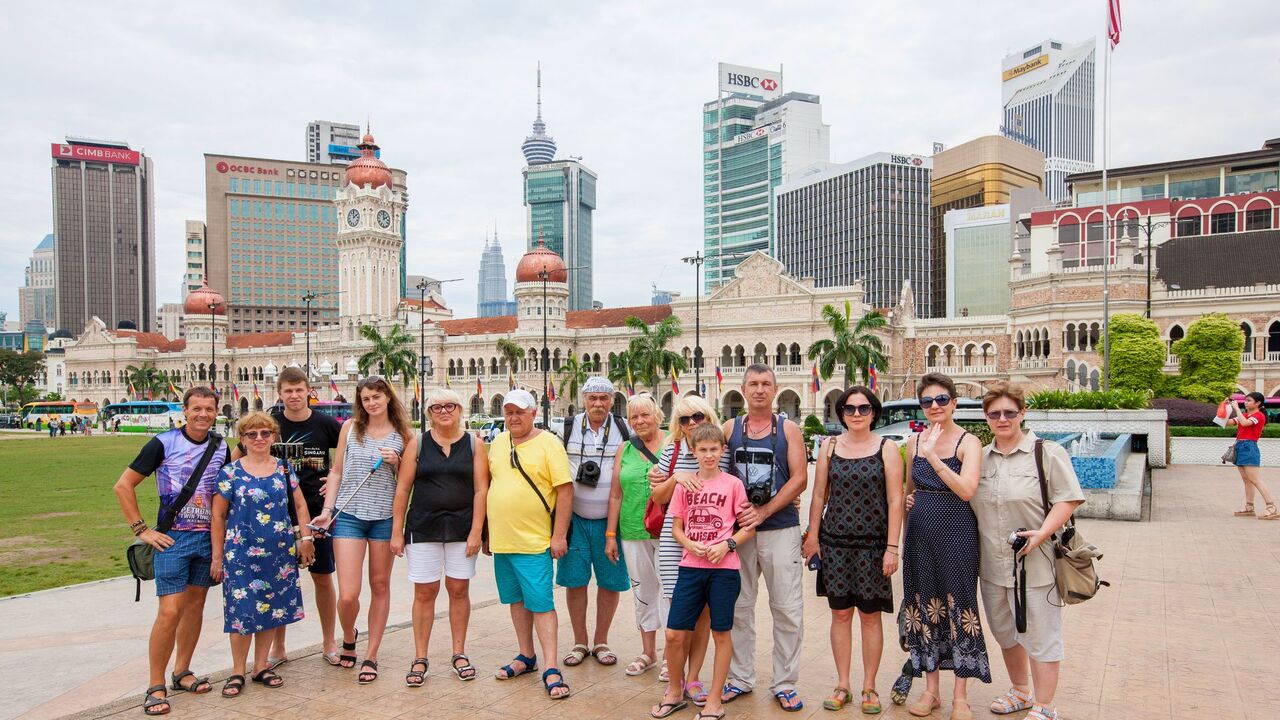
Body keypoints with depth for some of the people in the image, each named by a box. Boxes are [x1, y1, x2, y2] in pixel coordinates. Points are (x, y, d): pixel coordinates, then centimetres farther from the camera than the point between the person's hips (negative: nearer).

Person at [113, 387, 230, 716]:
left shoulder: (222, 448, 4)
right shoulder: (163, 443, -9)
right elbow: (123, 485, -5)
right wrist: (141, 529, -9)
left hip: (209, 538, 5)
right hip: (173, 539, -4)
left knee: (195, 604, 12)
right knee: (170, 611, -9)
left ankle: (182, 672, 26)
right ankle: (156, 687, 3)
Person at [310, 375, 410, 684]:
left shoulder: (404, 434, 2)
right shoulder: (350, 427, 2)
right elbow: (336, 472, 8)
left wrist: (396, 462, -11)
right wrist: (327, 509, 0)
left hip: (385, 517, 1)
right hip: (349, 516, 0)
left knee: (380, 586, 10)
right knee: (348, 594, -6)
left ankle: (371, 656, 23)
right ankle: (349, 638, 27)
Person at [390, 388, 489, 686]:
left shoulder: (474, 445, 1)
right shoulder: (418, 444, 2)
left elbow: (481, 490, -3)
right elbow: (402, 489, 2)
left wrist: (476, 532, -9)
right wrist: (397, 532, -2)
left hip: (462, 528, 0)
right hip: (423, 527, 0)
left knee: (459, 590, 8)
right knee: (424, 593, 4)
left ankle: (459, 653, 21)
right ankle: (420, 659, 15)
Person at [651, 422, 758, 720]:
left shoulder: (732, 484, -2)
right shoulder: (684, 485, 6)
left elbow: (749, 527, 2)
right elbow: (676, 527, 10)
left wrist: (727, 545, -14)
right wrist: (690, 545, -9)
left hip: (724, 568, -2)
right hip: (691, 566, 2)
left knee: (721, 633, 7)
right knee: (674, 634, 3)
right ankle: (674, 693, 26)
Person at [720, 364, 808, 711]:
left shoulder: (789, 429, 3)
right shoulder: (730, 428, 8)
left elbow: (799, 478, -5)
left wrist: (765, 511, -13)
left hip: (780, 529, -2)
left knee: (788, 610, 1)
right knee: (738, 607, 9)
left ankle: (784, 684, 15)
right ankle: (740, 678, 23)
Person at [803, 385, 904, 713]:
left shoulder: (887, 448, -1)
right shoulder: (829, 446, 5)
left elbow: (895, 501, -4)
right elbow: (819, 495, 7)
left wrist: (892, 548, -9)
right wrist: (812, 535, 3)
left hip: (872, 544, -2)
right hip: (835, 543, 2)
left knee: (870, 616, 6)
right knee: (840, 614, 7)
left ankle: (869, 687, 19)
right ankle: (842, 686, 19)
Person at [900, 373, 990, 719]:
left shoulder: (968, 442, -6)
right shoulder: (914, 442, 7)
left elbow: (966, 490, -21)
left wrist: (932, 456, -26)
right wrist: (903, 534, 13)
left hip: (956, 532, -4)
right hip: (920, 532, 5)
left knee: (958, 607, 3)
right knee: (924, 606, 9)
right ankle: (930, 690, 23)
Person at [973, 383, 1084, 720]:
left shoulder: (1047, 453, -7)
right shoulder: (980, 457, 9)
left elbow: (1068, 499, -11)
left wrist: (1043, 532, -23)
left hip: (1035, 563, -6)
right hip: (992, 564, 6)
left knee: (1040, 636, 4)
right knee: (1006, 632, 20)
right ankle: (1021, 691, 40)